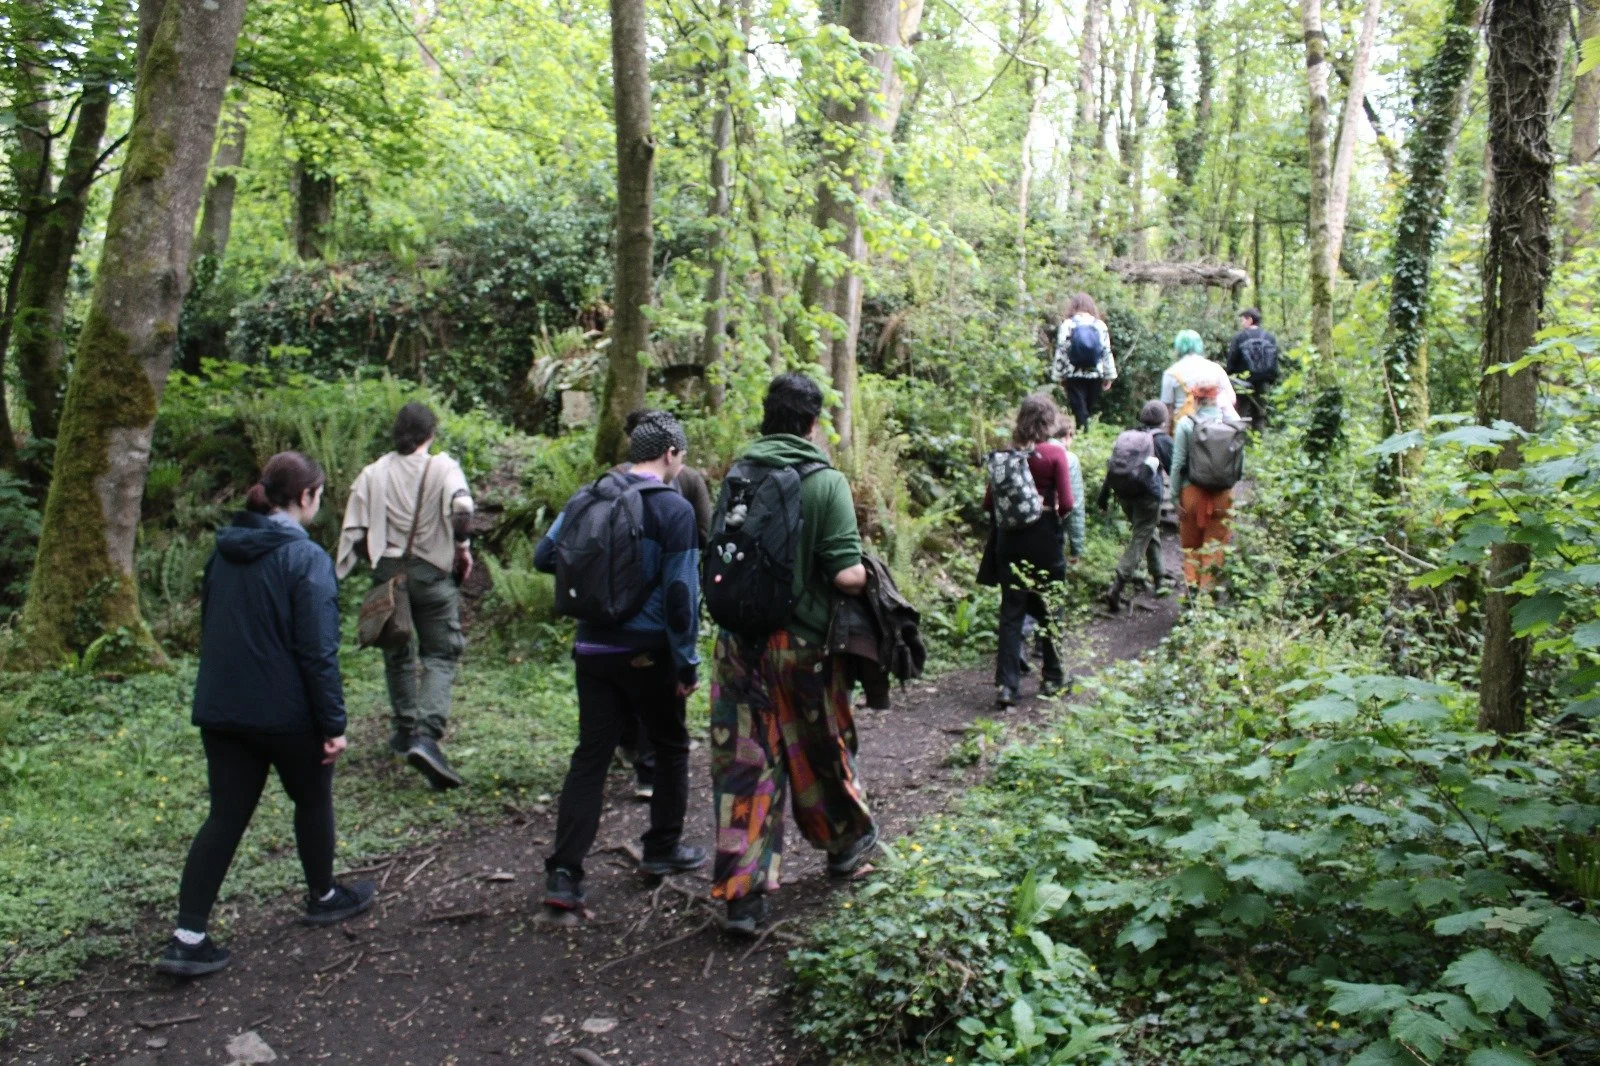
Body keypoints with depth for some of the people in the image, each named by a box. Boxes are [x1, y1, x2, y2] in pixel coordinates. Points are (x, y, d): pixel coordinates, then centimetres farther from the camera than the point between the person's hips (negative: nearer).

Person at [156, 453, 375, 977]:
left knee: (225, 816, 9)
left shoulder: (225, 549, 7)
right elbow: (318, 650, -19)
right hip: (285, 711, -6)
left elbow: (211, 627, 16)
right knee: (312, 799, 17)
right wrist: (334, 723, -13)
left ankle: (188, 937, 5)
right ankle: (322, 897, 33)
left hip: (220, 709, 6)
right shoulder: (305, 557, -16)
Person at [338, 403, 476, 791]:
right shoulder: (442, 466, -5)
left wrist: (376, 560, 15)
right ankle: (427, 736, -17)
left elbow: (354, 533, 1)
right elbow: (461, 508, -23)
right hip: (432, 571, -3)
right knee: (441, 654, 0)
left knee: (398, 653, 19)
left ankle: (406, 729, 29)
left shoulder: (373, 474, 4)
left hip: (387, 571, 3)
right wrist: (463, 547, -9)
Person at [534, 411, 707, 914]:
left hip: (592, 649, 5)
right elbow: (680, 594, -15)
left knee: (591, 755, 8)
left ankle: (563, 872, 3)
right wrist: (687, 663, -8)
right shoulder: (674, 509, -12)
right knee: (671, 747, 16)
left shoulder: (588, 498, 5)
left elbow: (544, 557, 10)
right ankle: (662, 849, 27)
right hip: (648, 654, -5)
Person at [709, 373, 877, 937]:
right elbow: (847, 575, -18)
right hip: (804, 643, -3)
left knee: (744, 763, 7)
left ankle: (742, 895, 9)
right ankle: (848, 842, 42)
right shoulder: (825, 481, -12)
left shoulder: (737, 475, 2)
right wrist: (866, 574, 3)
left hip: (740, 642, 3)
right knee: (820, 751, 18)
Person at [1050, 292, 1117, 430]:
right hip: (1095, 376, 2)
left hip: (1074, 376, -2)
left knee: (1079, 412, 1)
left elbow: (1061, 352, -5)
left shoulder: (1067, 324, -3)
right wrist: (1109, 376, 11)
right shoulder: (1100, 325, 4)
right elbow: (1107, 352, 5)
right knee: (1091, 411, 12)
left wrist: (1059, 375, 3)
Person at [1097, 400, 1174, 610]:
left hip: (1124, 496, 6)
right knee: (1139, 541, -4)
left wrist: (1103, 499, 12)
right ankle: (1116, 589, -15)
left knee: (1150, 532, 26)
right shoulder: (1162, 440, -4)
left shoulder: (1125, 436, 10)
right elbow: (1175, 469, -3)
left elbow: (1111, 469, 9)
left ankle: (1159, 578, 34)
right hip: (1148, 496, -6)